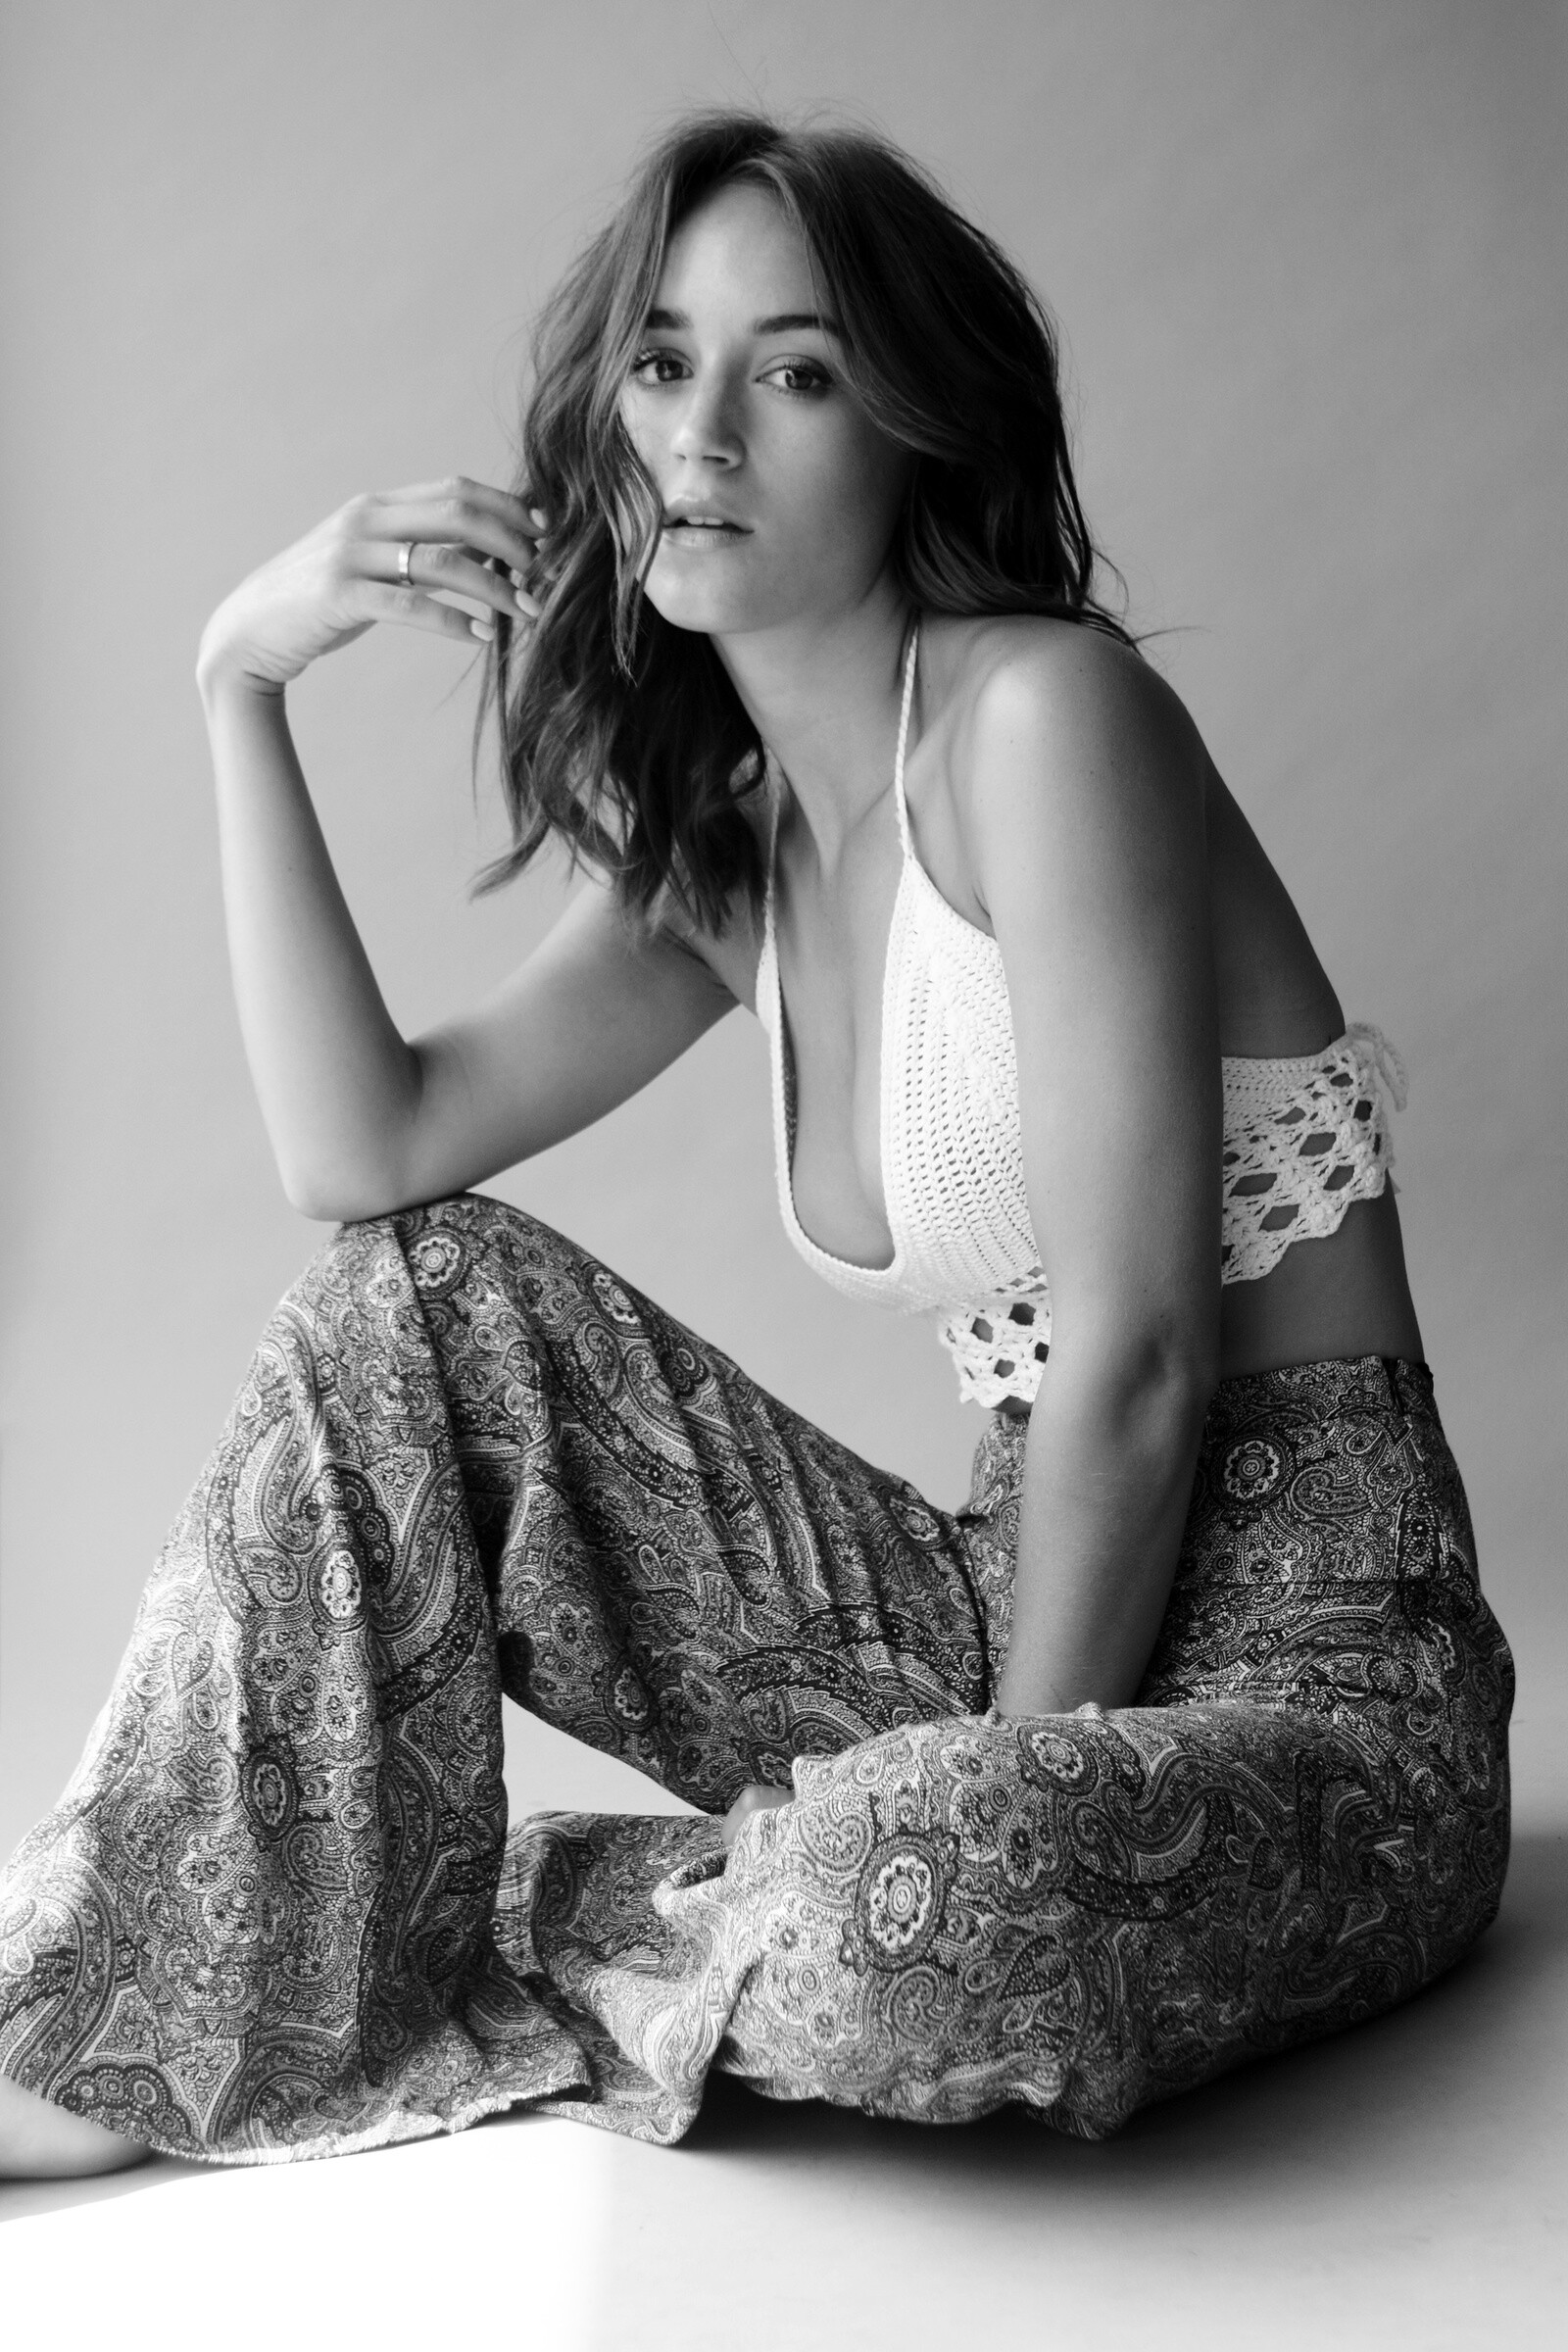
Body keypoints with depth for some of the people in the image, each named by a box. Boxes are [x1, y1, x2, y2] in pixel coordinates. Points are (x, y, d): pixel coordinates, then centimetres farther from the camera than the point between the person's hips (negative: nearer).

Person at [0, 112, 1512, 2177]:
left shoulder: (1043, 711, -16)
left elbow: (1135, 1357, -18)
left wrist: (1005, 1812, -13)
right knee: (418, 1298, -1)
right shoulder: (727, 848, 9)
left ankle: (530, 1946, -3)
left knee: (904, 1918, -38)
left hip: (1306, 1669, -7)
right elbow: (363, 1156, 0)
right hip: (1022, 1622, 7)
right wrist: (243, 684, -1)